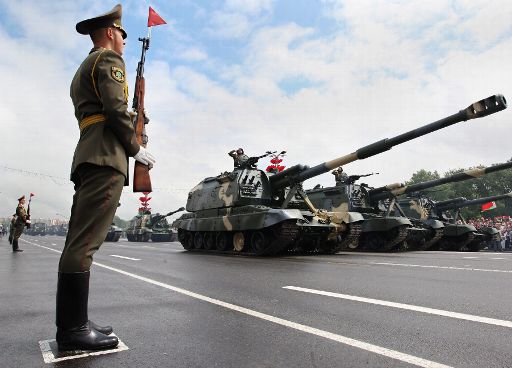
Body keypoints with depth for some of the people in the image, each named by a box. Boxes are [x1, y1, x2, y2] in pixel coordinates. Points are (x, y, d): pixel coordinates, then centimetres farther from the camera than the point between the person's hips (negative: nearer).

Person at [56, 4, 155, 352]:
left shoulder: (84, 68, 32)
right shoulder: (109, 58, 2)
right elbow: (115, 108, -13)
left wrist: (129, 121, 23)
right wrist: (136, 148, -5)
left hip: (88, 157, 10)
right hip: (106, 156, -10)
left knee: (80, 241, 5)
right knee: (85, 242, -13)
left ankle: (72, 323, 10)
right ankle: (74, 329, -10)